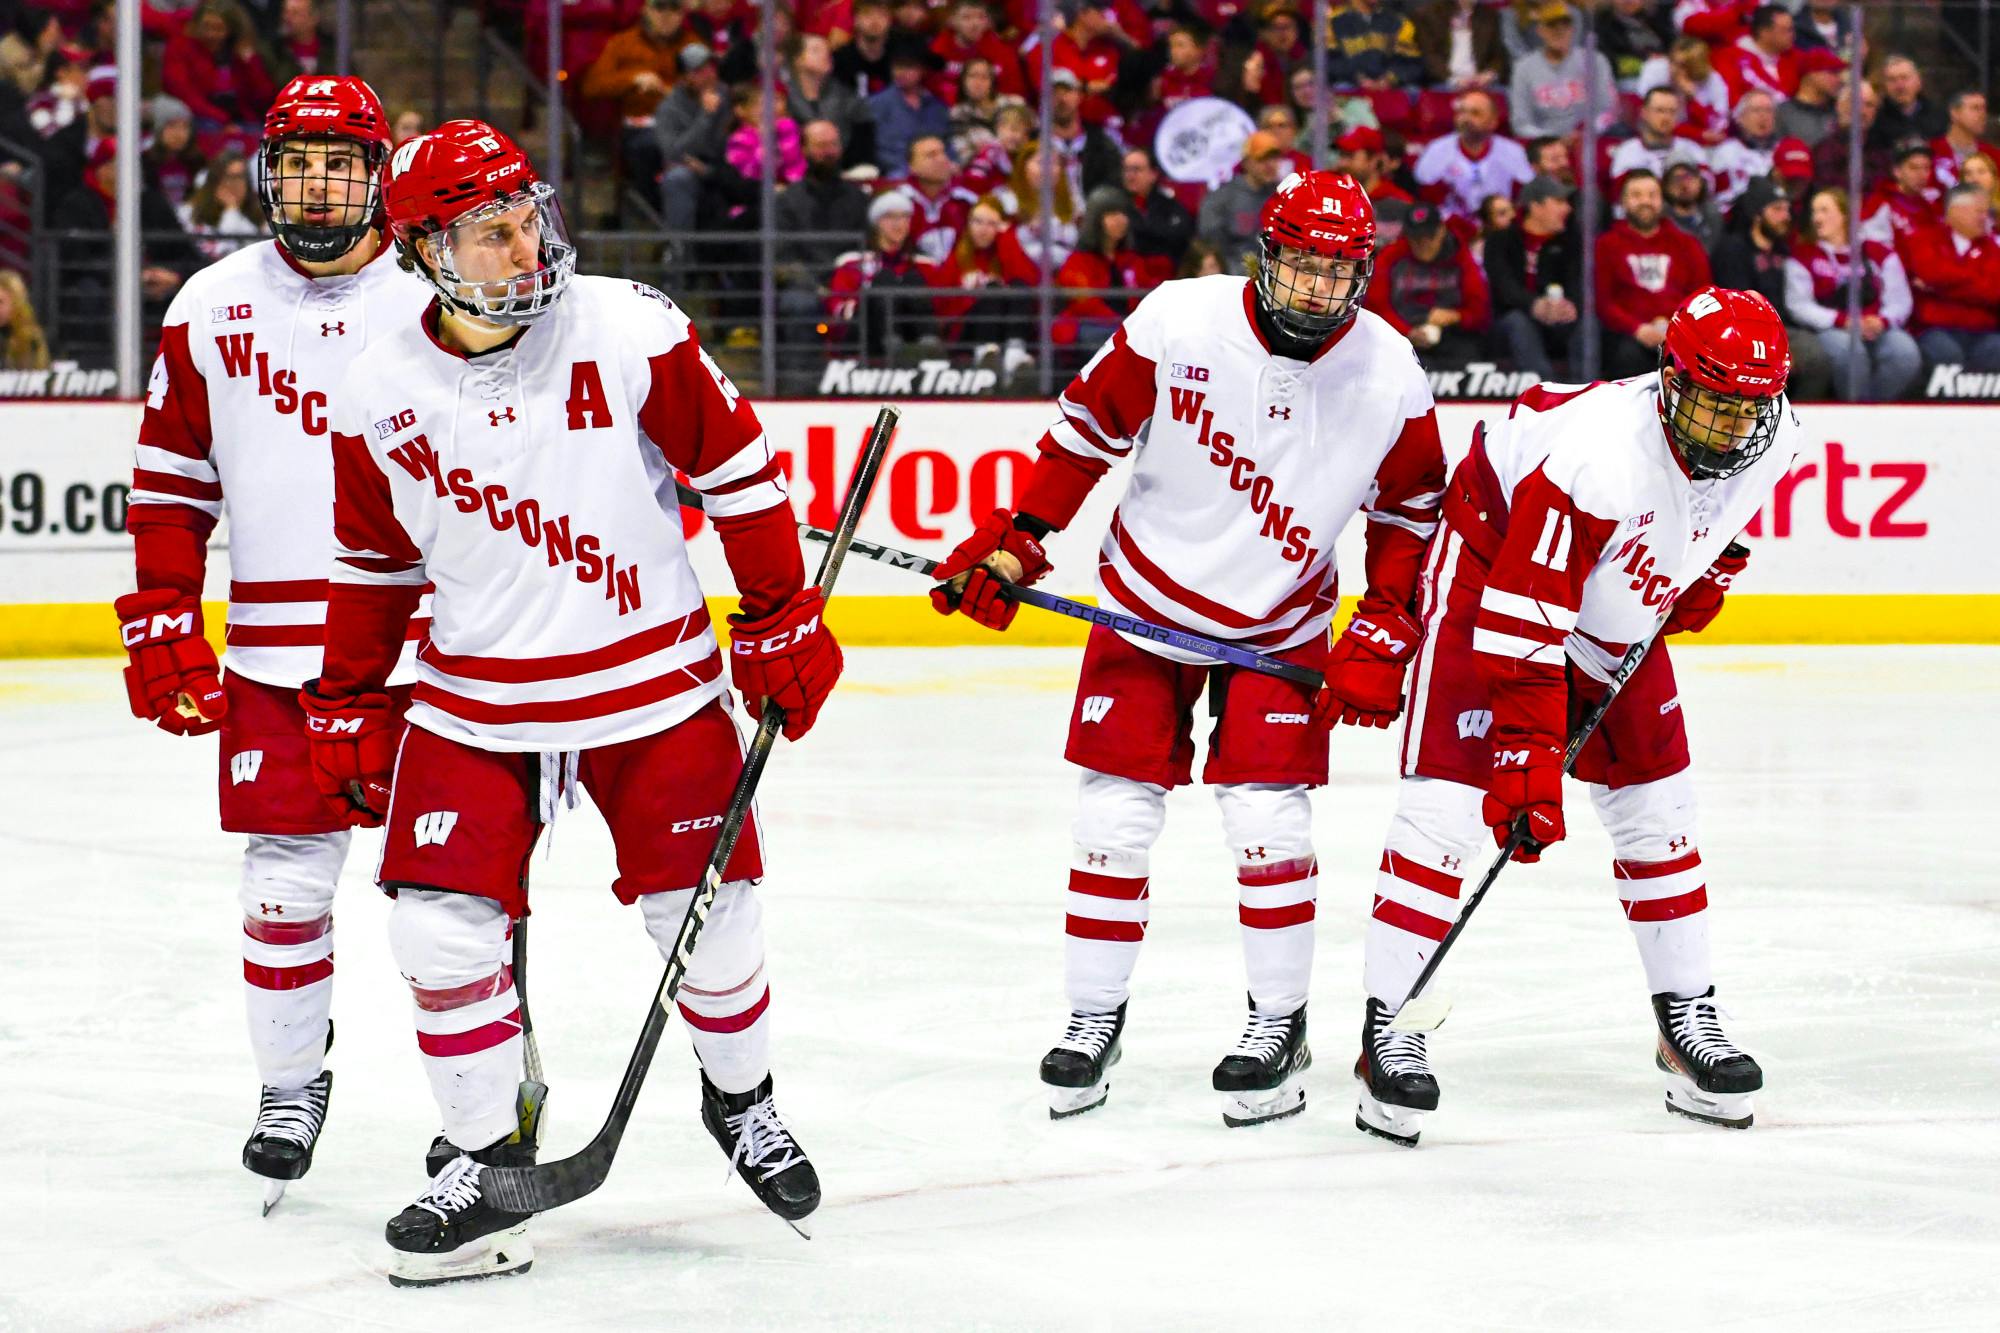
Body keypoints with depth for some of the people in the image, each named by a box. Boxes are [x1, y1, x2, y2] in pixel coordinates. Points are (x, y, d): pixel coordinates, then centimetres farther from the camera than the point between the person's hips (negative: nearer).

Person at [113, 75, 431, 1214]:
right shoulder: (212, 310, 5)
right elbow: (171, 481, 10)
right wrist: (162, 626, 3)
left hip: (431, 648, -1)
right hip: (275, 655, 1)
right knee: (286, 882, 2)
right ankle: (290, 1086, 21)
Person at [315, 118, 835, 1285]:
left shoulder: (633, 333, -12)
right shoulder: (380, 398, -5)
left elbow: (739, 468, -3)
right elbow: (372, 562, 9)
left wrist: (781, 623, -2)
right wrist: (351, 705, 10)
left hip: (655, 684, -1)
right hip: (476, 699, 2)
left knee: (708, 914, 2)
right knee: (442, 926, -7)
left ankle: (742, 1100, 32)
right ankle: (487, 1159, 10)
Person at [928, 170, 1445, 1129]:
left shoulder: (1388, 377, -13)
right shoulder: (1178, 323, -19)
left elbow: (1411, 512, 1)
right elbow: (1088, 428, -6)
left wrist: (1381, 638, -5)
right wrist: (1012, 542, -9)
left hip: (1281, 625, 0)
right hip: (1150, 599, 0)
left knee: (1267, 815, -9)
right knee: (1114, 814, 0)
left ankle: (1279, 1024, 8)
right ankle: (1094, 1018, 16)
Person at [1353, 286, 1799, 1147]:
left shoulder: (1773, 439, -16)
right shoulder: (1596, 456, -38)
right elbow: (1521, 626, -37)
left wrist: (1713, 565, 3)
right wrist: (1526, 767, -39)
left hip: (1619, 612, 7)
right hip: (1489, 574, -7)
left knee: (1656, 808, 7)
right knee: (1447, 801, -15)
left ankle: (1687, 1020, 20)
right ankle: (1388, 1034, -13)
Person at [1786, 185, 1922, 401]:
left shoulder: (1879, 253, 12)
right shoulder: (1804, 256, 7)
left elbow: (1900, 300, 7)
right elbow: (1799, 306, -3)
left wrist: (1881, 321, -16)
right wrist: (1842, 321, -16)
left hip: (1878, 329, 2)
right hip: (1830, 331, -2)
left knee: (1905, 351, -29)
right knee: (1847, 348, -38)